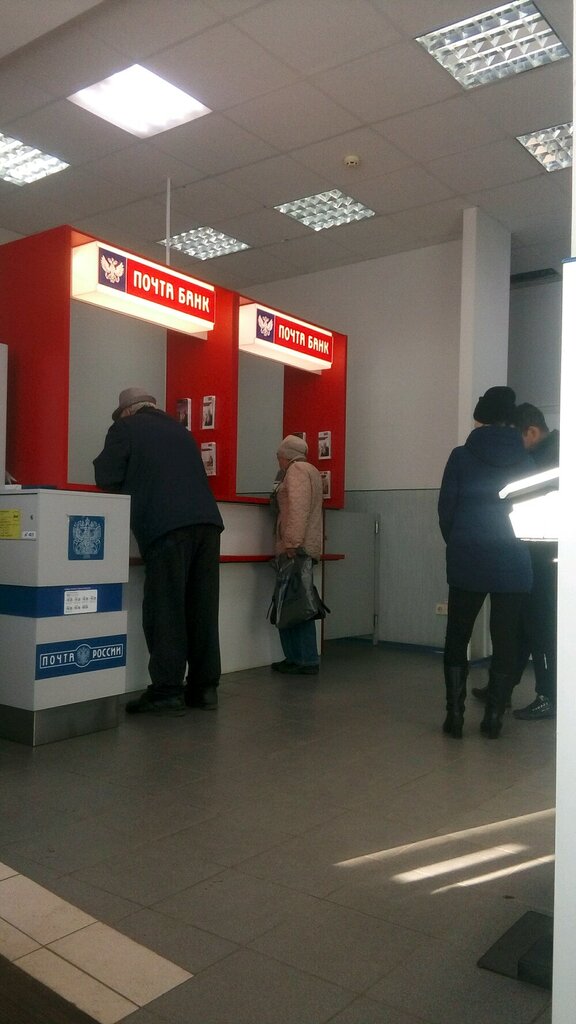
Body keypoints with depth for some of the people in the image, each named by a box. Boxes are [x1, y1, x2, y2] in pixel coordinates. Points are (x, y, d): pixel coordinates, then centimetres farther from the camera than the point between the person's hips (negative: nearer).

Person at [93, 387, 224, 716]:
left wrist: (133, 486, 24)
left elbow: (107, 479, 4)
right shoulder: (179, 429, 26)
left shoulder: (125, 428, 10)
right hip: (207, 521, 6)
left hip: (165, 526, -6)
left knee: (166, 610, -2)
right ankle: (204, 687, 12)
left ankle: (167, 691, -2)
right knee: (202, 609, 7)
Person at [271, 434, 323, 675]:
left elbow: (298, 507, -19)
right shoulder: (309, 470, 25)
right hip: (305, 548, 10)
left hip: (296, 548, -10)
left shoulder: (297, 469, -5)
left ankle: (298, 660, -5)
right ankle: (307, 660, 11)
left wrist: (292, 543, -25)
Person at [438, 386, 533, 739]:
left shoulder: (461, 456, -4)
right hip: (514, 563, 1)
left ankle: (455, 715, 8)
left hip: (466, 561, -1)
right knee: (505, 639, 9)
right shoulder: (525, 460, 2)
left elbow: (445, 510, -4)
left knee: (457, 636, 10)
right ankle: (494, 718, 12)